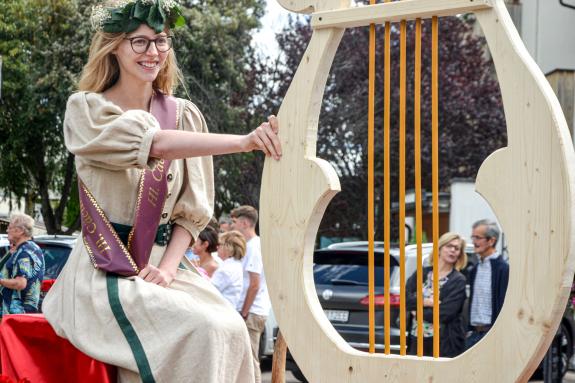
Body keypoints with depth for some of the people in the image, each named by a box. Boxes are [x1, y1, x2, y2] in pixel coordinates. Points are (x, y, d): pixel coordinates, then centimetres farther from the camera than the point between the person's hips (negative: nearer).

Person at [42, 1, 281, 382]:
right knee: (202, 331, -27)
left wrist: (168, 265, -11)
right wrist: (243, 141, -33)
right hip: (106, 271, -4)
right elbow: (156, 144, -23)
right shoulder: (86, 109, -4)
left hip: (165, 263, 4)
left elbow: (192, 208, 7)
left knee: (231, 329, -21)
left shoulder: (185, 115, 8)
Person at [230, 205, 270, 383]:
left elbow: (254, 285, -18)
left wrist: (244, 314, -16)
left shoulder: (254, 247, -14)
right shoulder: (252, 245, 16)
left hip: (251, 313, -10)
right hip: (251, 311, 10)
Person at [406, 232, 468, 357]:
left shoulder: (458, 281, -2)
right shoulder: (421, 273, 10)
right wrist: (427, 302, -14)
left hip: (445, 342, -3)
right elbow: (406, 299, -2)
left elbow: (445, 313, -13)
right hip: (417, 339, 3)